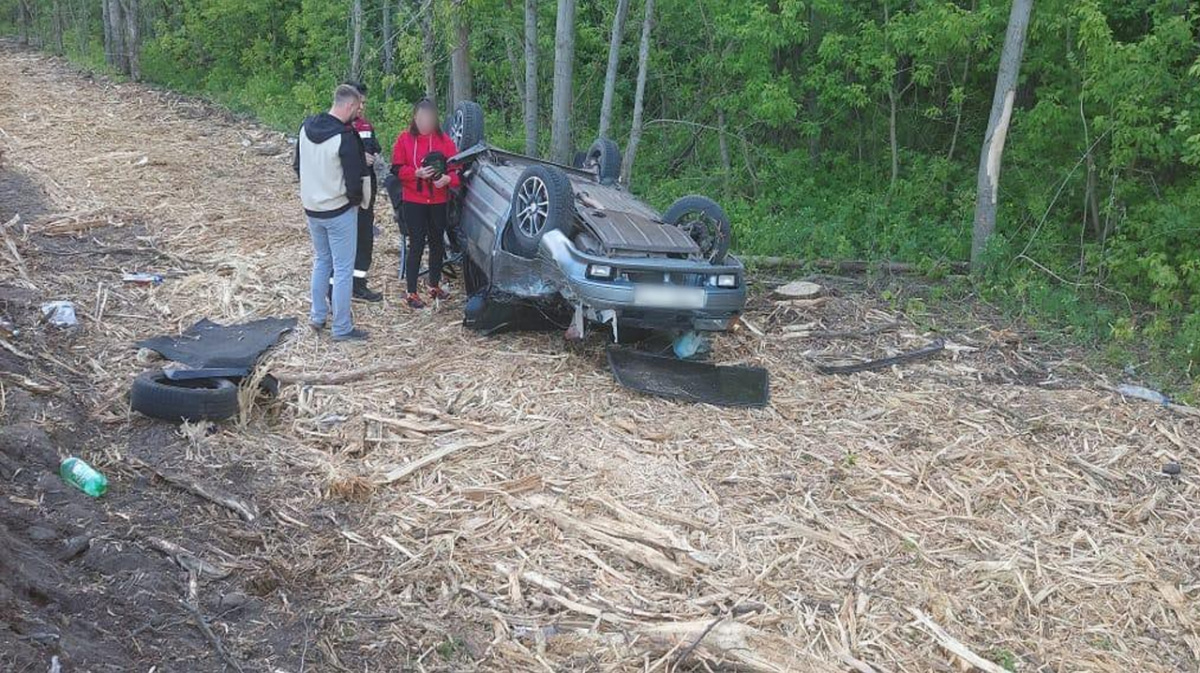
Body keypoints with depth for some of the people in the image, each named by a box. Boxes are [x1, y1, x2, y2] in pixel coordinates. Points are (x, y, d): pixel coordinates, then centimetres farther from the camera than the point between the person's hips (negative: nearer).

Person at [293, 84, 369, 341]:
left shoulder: (306, 127, 1)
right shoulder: (345, 137, -22)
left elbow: (298, 166, 12)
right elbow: (354, 180, -19)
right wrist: (355, 199, 1)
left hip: (311, 207, 7)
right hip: (340, 211, -7)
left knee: (321, 261, 23)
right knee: (343, 269, 2)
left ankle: (317, 316, 32)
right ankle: (342, 328, 7)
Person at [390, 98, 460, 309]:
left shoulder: (445, 140, 4)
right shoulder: (405, 139, -2)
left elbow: (456, 168, 2)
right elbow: (397, 169, -5)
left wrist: (448, 179, -19)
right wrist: (417, 173, -21)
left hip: (439, 201, 3)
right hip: (413, 201, -3)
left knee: (437, 243, 13)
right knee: (416, 245, -4)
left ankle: (434, 285, 29)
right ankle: (412, 292, 3)